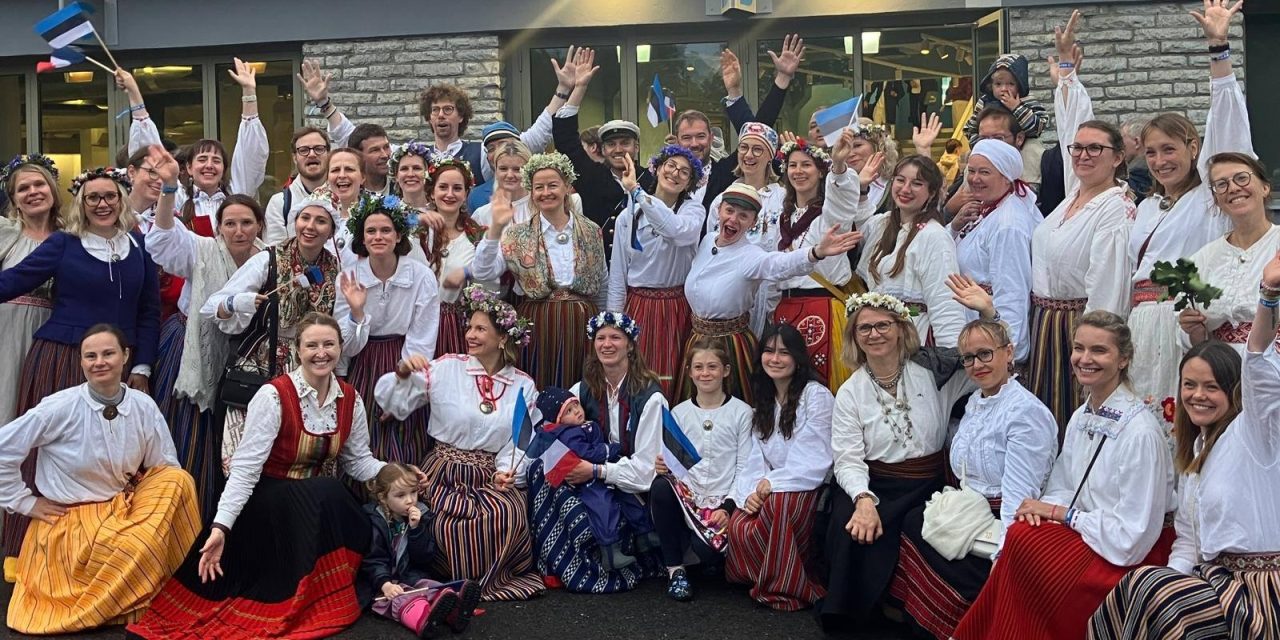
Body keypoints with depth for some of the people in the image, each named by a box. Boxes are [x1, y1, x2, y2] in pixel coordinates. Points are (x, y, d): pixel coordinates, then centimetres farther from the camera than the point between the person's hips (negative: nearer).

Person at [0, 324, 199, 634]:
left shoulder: (144, 406, -4)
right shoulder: (61, 407, -13)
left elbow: (167, 470, 4)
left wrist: (168, 501, -15)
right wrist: (25, 503, -5)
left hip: (123, 509, 4)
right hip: (69, 520, -4)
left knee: (177, 481, -22)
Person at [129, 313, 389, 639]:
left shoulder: (350, 399, 0)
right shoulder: (273, 395, -17)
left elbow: (358, 461, 6)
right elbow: (246, 466, -22)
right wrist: (221, 526, -31)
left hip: (315, 498, 5)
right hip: (266, 499, -5)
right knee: (329, 494, -33)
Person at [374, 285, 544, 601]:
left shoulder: (523, 386, 7)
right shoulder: (446, 368, 0)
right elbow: (391, 402, 0)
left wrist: (508, 470, -16)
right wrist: (402, 373, -17)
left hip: (492, 477, 2)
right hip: (446, 473, -1)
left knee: (510, 513, -29)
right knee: (459, 519, -31)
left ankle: (492, 580, 0)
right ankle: (463, 581, 0)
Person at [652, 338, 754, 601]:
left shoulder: (742, 412, 3)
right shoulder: (679, 412, 11)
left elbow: (745, 468, -2)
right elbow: (669, 461, 9)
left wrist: (727, 507, -14)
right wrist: (662, 467, -16)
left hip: (723, 500, -3)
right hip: (685, 496, 3)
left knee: (707, 549, -32)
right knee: (660, 487, -31)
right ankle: (675, 569, -16)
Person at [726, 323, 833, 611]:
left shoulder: (816, 395, -5)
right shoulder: (763, 404, 17)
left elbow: (814, 458, -14)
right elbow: (756, 459, 8)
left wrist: (772, 483, -19)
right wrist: (751, 492, -12)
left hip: (807, 488, -5)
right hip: (769, 492, 5)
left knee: (777, 503, -38)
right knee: (739, 525, -28)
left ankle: (787, 587, -21)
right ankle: (766, 580, -3)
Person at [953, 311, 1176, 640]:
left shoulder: (1140, 432, -20)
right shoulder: (1081, 417, 6)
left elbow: (1131, 536, -20)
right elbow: (1063, 489, 13)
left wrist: (1060, 513, -13)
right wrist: (1043, 508, -10)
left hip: (1131, 557, -7)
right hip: (1085, 533, 7)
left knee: (1022, 540, -24)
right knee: (1020, 534, -20)